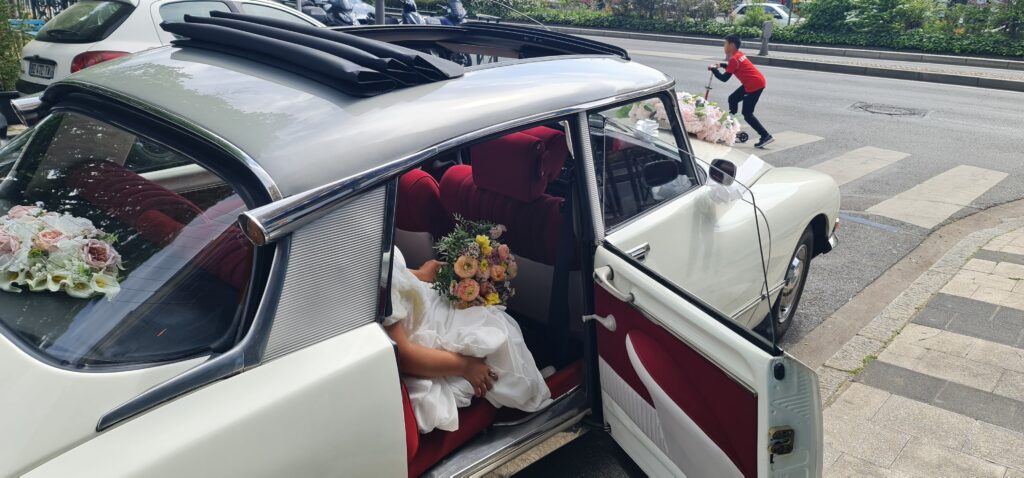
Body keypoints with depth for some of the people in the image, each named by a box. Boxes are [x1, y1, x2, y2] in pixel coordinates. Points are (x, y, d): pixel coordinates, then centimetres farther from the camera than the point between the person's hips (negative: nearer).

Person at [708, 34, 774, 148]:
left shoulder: (734, 58, -17)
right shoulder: (738, 54, 11)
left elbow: (724, 78, -15)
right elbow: (733, 68, 28)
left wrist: (713, 69, -1)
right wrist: (721, 65, 14)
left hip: (755, 84, -10)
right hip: (753, 82, 10)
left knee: (747, 114, -6)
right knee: (732, 99, 19)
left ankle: (766, 136, -9)